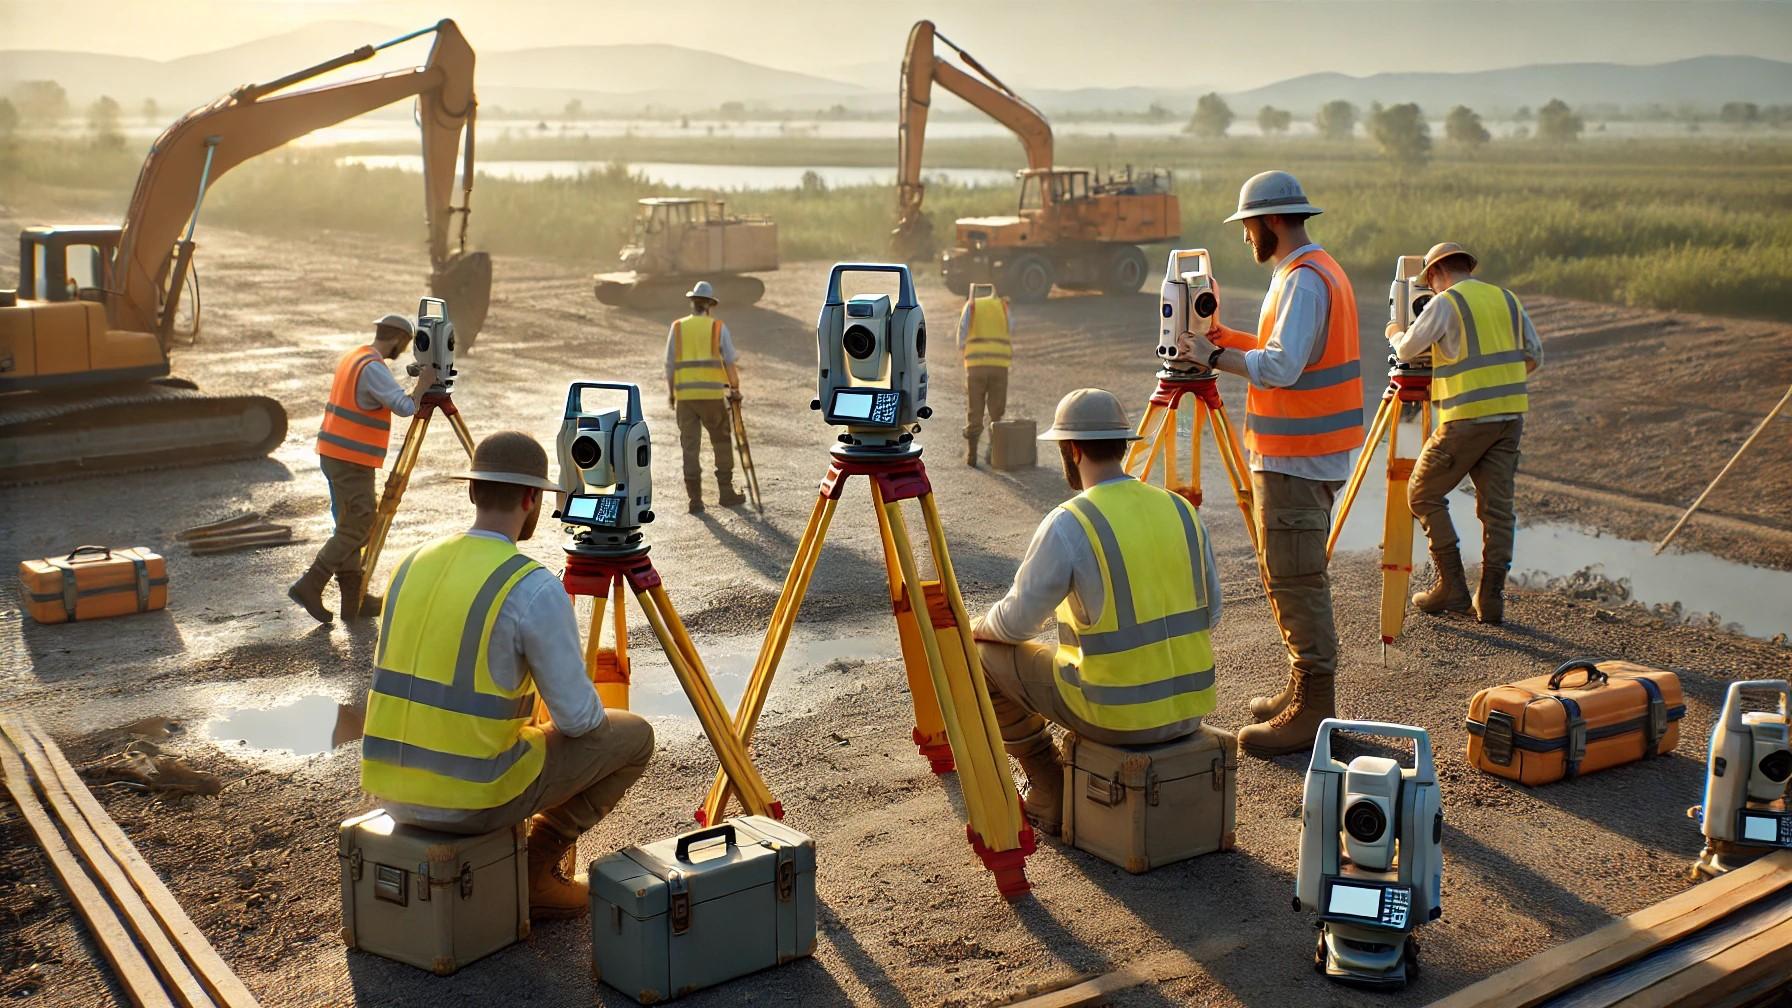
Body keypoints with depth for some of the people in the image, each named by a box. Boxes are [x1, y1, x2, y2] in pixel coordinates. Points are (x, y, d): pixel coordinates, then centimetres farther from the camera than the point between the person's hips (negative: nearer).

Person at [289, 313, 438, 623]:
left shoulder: (350, 357, 13)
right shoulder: (373, 368, -17)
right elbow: (405, 407, -24)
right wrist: (423, 384, -10)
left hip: (333, 454, 10)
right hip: (353, 460, -10)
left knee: (350, 525, 12)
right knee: (357, 528, -3)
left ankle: (353, 598, 15)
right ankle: (309, 586, -4)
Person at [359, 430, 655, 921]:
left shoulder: (414, 564, 6)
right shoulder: (535, 588, -15)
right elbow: (578, 717, -11)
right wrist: (594, 713, 14)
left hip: (393, 791, 7)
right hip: (474, 798, -7)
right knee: (633, 737, 12)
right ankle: (537, 866, 10)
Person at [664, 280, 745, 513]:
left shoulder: (677, 328, 7)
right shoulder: (718, 327, 2)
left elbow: (670, 365, 6)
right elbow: (730, 362, -1)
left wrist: (670, 393, 17)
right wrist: (735, 388, 12)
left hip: (684, 396, 1)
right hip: (713, 394, -1)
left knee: (690, 446, 4)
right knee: (722, 442, 14)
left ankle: (695, 498, 0)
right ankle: (726, 492, 17)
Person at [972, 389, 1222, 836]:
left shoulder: (1068, 523, -15)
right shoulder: (1181, 509, 3)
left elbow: (1017, 622, -7)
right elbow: (1210, 614, 11)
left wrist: (979, 628, 16)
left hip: (1117, 713, -6)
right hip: (1191, 707, 6)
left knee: (989, 658, 14)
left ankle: (1050, 799, 21)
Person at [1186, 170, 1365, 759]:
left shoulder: (1303, 279, -17)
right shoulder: (1321, 271, 17)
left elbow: (1280, 367, -25)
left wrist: (1213, 357, -14)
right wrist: (1222, 336, 15)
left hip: (1295, 457, -11)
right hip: (1311, 452, 11)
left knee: (1295, 580, -8)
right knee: (1292, 577, 16)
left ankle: (1312, 711, -6)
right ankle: (1304, 691, 23)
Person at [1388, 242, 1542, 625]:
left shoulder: (1445, 303, -5)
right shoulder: (1507, 299, 15)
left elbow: (1407, 350, -7)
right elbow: (1534, 355, 18)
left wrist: (1395, 334, 15)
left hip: (1467, 418, -6)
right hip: (1511, 414, 6)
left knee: (1424, 495, 7)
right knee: (1497, 506, 7)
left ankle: (1452, 586, 3)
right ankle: (1491, 599, 5)